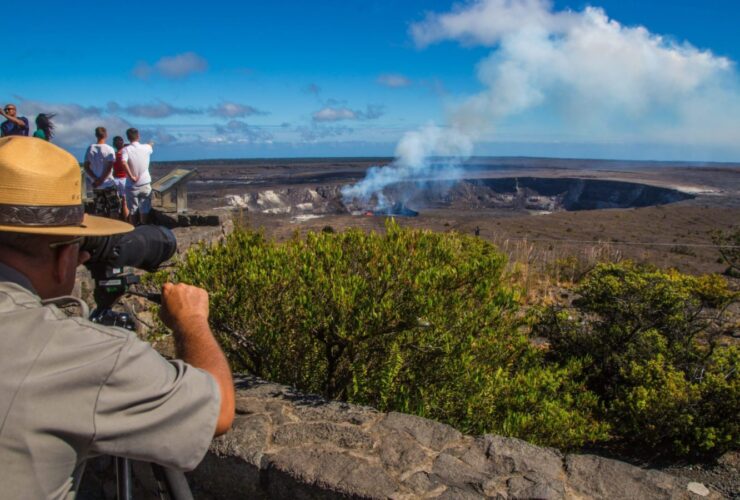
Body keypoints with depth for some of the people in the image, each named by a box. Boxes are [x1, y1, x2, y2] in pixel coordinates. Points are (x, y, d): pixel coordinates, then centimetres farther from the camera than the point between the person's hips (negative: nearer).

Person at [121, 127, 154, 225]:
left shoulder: (126, 149, -11)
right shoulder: (146, 148, -3)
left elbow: (124, 163, -28)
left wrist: (131, 177, -20)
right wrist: (150, 144, 44)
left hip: (132, 185, -1)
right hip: (145, 184, 1)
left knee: (132, 211, 9)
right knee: (144, 211, 10)